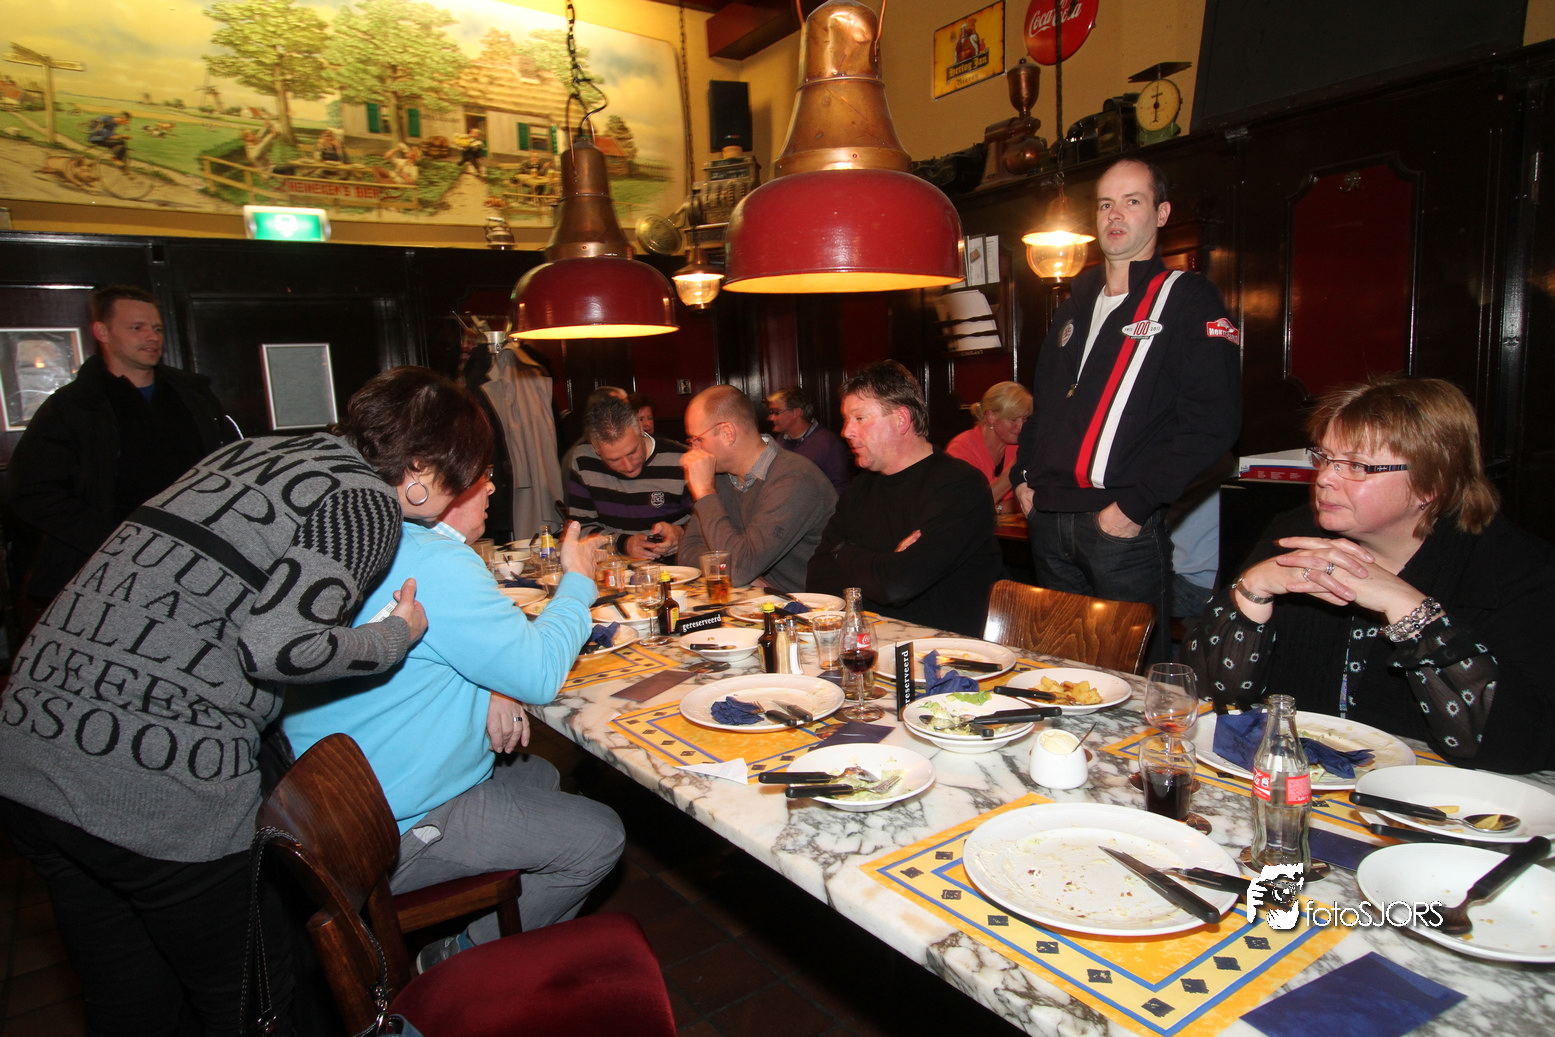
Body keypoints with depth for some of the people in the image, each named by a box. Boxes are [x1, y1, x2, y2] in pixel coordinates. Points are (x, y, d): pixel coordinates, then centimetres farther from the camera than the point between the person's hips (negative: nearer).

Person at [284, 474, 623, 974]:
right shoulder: (436, 565, -27)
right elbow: (538, 673, -21)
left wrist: (487, 691, -4)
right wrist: (578, 579, -6)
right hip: (387, 836, -10)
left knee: (539, 777, 24)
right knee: (599, 837, -2)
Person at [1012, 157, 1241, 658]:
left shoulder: (1188, 300, -4)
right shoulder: (1078, 303, 17)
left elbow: (1212, 421, -15)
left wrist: (1135, 506, -18)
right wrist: (1024, 476, 12)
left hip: (1124, 527, -6)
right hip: (1048, 520, 6)